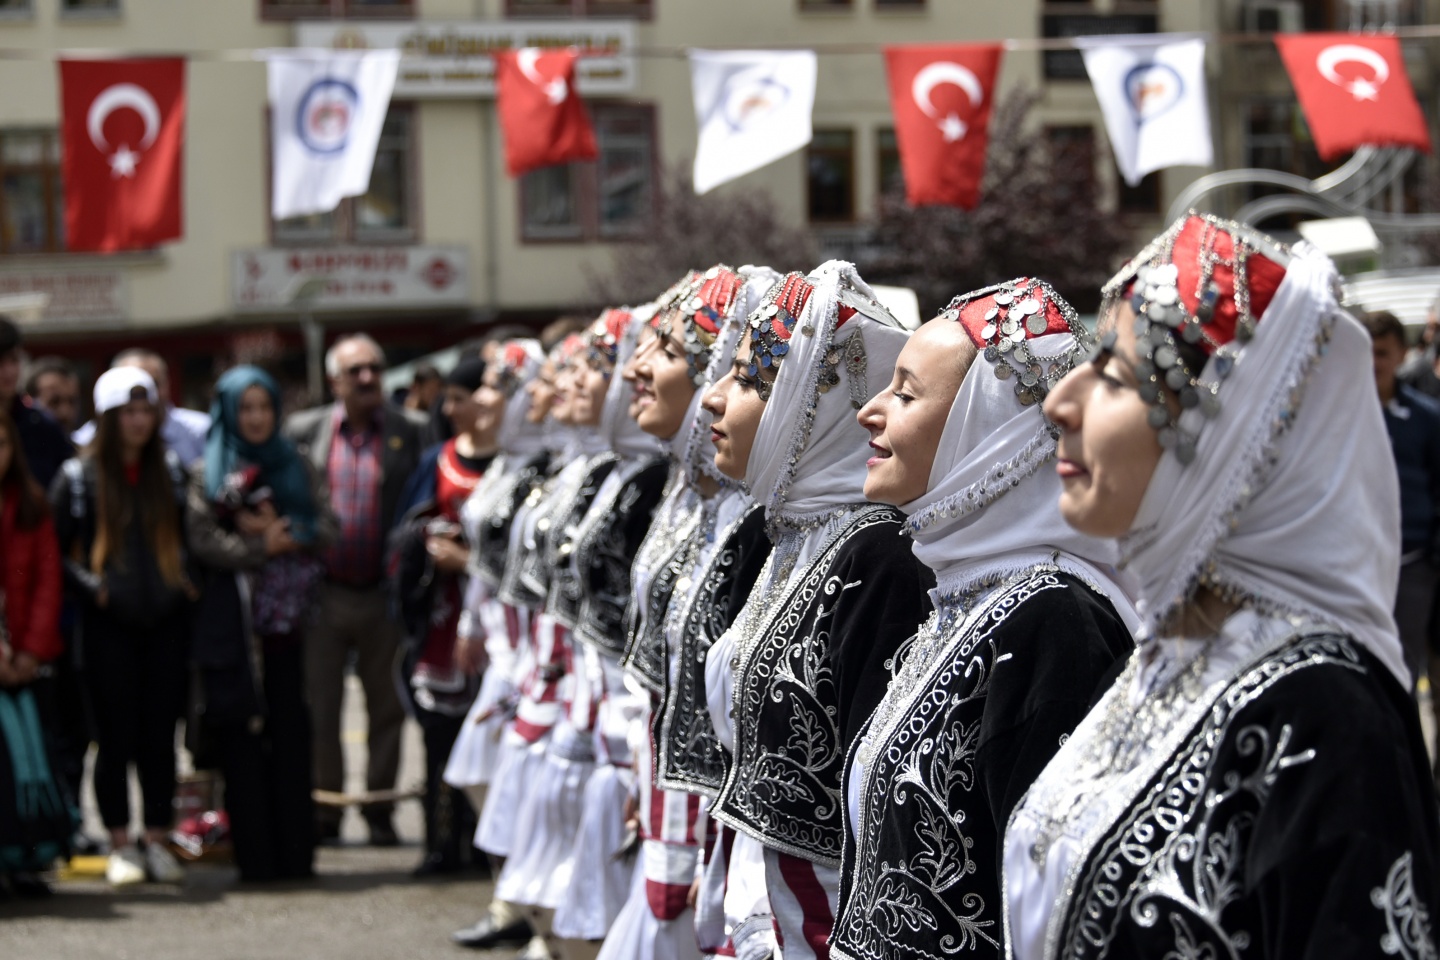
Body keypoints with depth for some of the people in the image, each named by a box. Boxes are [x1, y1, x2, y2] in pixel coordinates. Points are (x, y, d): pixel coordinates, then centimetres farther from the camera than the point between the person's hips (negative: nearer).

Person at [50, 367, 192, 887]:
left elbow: (190, 532, 19)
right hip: (108, 626, -3)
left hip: (166, 621, 3)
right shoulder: (78, 477, -2)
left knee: (161, 735, 4)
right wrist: (90, 587, -11)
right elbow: (53, 549, -1)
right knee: (116, 737, 1)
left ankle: (157, 841, 13)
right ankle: (120, 845, 10)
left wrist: (186, 579, 4)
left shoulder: (171, 471, 10)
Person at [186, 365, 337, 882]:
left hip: (286, 620, 2)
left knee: (290, 731, -1)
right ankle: (255, 855, 0)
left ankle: (295, 853, 3)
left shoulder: (296, 467, 14)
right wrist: (261, 547, -11)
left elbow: (325, 526, 4)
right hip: (231, 621, -2)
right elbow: (202, 539, -6)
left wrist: (278, 532, -11)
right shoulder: (208, 472, 6)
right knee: (241, 735, -3)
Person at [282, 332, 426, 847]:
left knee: (386, 708, 6)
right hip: (323, 592, 1)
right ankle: (324, 811, 13)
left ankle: (380, 810, 16)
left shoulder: (410, 433, 2)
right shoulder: (304, 431, 6)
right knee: (318, 708, 4)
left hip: (385, 593, -1)